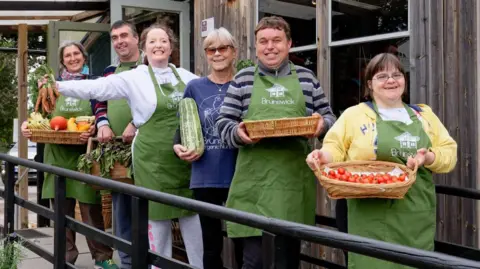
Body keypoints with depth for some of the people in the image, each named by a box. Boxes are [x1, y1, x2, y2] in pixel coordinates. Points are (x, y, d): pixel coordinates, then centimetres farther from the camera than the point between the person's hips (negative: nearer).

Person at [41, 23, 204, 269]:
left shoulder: (186, 76, 10)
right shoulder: (134, 78, -4)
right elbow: (97, 87, -11)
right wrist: (59, 86, -20)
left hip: (185, 157, 3)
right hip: (152, 159, -3)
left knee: (191, 216, 8)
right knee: (158, 218, 4)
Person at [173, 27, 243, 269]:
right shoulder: (195, 87, 6)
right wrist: (178, 147, -9)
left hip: (239, 175, -1)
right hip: (206, 177, 1)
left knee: (243, 241, 6)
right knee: (211, 244, 12)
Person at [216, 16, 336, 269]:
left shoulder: (306, 78, 11)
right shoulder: (243, 79, 7)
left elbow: (327, 116, 14)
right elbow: (224, 122, 6)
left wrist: (322, 125, -9)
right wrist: (238, 133, -16)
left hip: (295, 179, 2)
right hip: (256, 181, -2)